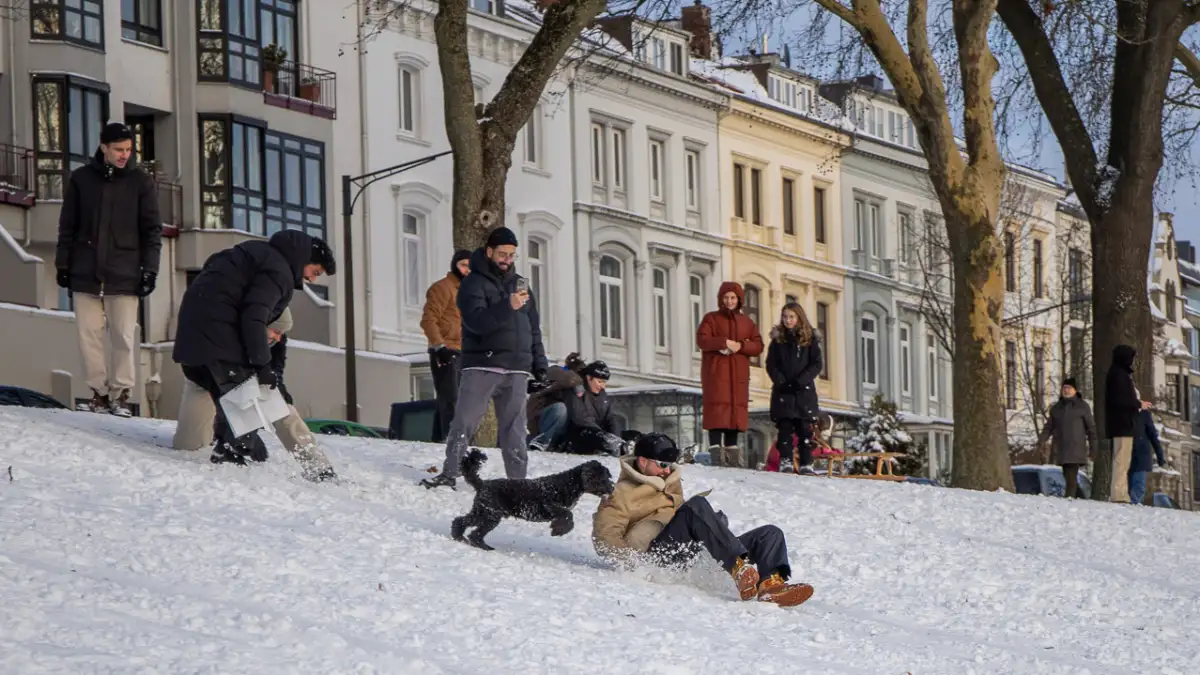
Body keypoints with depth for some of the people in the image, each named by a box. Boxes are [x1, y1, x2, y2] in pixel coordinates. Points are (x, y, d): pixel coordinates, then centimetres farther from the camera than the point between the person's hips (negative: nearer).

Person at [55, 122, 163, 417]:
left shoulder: (141, 182, 2)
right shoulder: (81, 179, 5)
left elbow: (152, 230, 3)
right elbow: (67, 226, 10)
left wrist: (150, 270, -3)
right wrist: (63, 264, 6)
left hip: (124, 274, -2)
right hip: (85, 272, 2)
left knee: (124, 337, -2)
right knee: (89, 335, 1)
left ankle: (121, 393, 3)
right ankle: (99, 392, 7)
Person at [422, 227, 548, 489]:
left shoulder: (520, 283, 17)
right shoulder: (474, 283, -1)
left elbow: (534, 329, 22)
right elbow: (477, 322, -19)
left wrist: (540, 366, 16)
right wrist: (507, 307, -33)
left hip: (516, 369, 4)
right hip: (482, 366, -4)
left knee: (514, 429, 3)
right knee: (464, 423, -6)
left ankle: (518, 481, 4)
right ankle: (449, 474, -3)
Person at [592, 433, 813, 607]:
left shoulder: (670, 487, 35)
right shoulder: (622, 494, 13)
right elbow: (605, 538, 0)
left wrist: (715, 522, 19)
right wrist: (634, 560, -18)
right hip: (657, 554, -8)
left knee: (770, 534, -6)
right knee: (697, 504, -33)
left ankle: (770, 583, -40)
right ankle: (739, 567, -51)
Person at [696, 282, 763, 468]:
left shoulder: (746, 322, 17)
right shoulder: (711, 318, 6)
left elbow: (758, 346, 9)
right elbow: (701, 340, -7)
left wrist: (741, 346, -10)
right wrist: (724, 342, -19)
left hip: (739, 374, 4)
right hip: (716, 371, -4)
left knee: (737, 408, 1)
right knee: (717, 407, -12)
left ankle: (732, 452, 5)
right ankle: (716, 452, -17)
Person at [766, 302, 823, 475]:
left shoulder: (810, 339, 5)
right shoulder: (778, 339, 10)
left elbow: (817, 364, -1)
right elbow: (771, 364, 5)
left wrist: (801, 380, -13)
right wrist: (780, 381, -11)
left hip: (804, 390, -1)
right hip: (782, 390, 1)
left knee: (805, 428, -3)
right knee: (785, 426, -4)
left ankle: (806, 463, -3)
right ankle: (785, 460, -4)